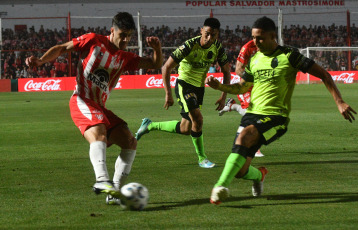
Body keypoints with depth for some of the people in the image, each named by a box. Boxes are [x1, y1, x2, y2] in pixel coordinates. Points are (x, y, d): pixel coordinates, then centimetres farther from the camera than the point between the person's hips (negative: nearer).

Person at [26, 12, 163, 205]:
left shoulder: (125, 59, 15)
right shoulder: (93, 41, 2)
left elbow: (155, 64, 14)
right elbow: (62, 48, 7)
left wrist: (157, 48, -8)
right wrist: (40, 61, -8)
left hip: (100, 108, 7)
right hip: (82, 101, -7)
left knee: (130, 142, -2)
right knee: (99, 134, -34)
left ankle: (114, 192, -1)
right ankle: (102, 180, -53)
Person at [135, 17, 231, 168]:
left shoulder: (217, 48, -8)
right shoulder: (189, 46, -24)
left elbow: (226, 72, 6)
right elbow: (166, 68, -19)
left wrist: (223, 97, 0)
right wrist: (168, 94, -21)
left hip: (199, 87, 6)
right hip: (184, 84, -6)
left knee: (185, 129, 6)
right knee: (197, 119, -21)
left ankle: (149, 126, 25)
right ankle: (202, 158, -5)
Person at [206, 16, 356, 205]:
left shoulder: (289, 56, -4)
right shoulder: (254, 59, 13)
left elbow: (323, 75, -1)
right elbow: (241, 87, 25)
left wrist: (340, 102, -8)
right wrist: (219, 86, 5)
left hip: (275, 117, -5)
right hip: (252, 113, 5)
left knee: (244, 136, -36)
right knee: (239, 171, -4)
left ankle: (222, 185, -40)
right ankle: (259, 175, 33)